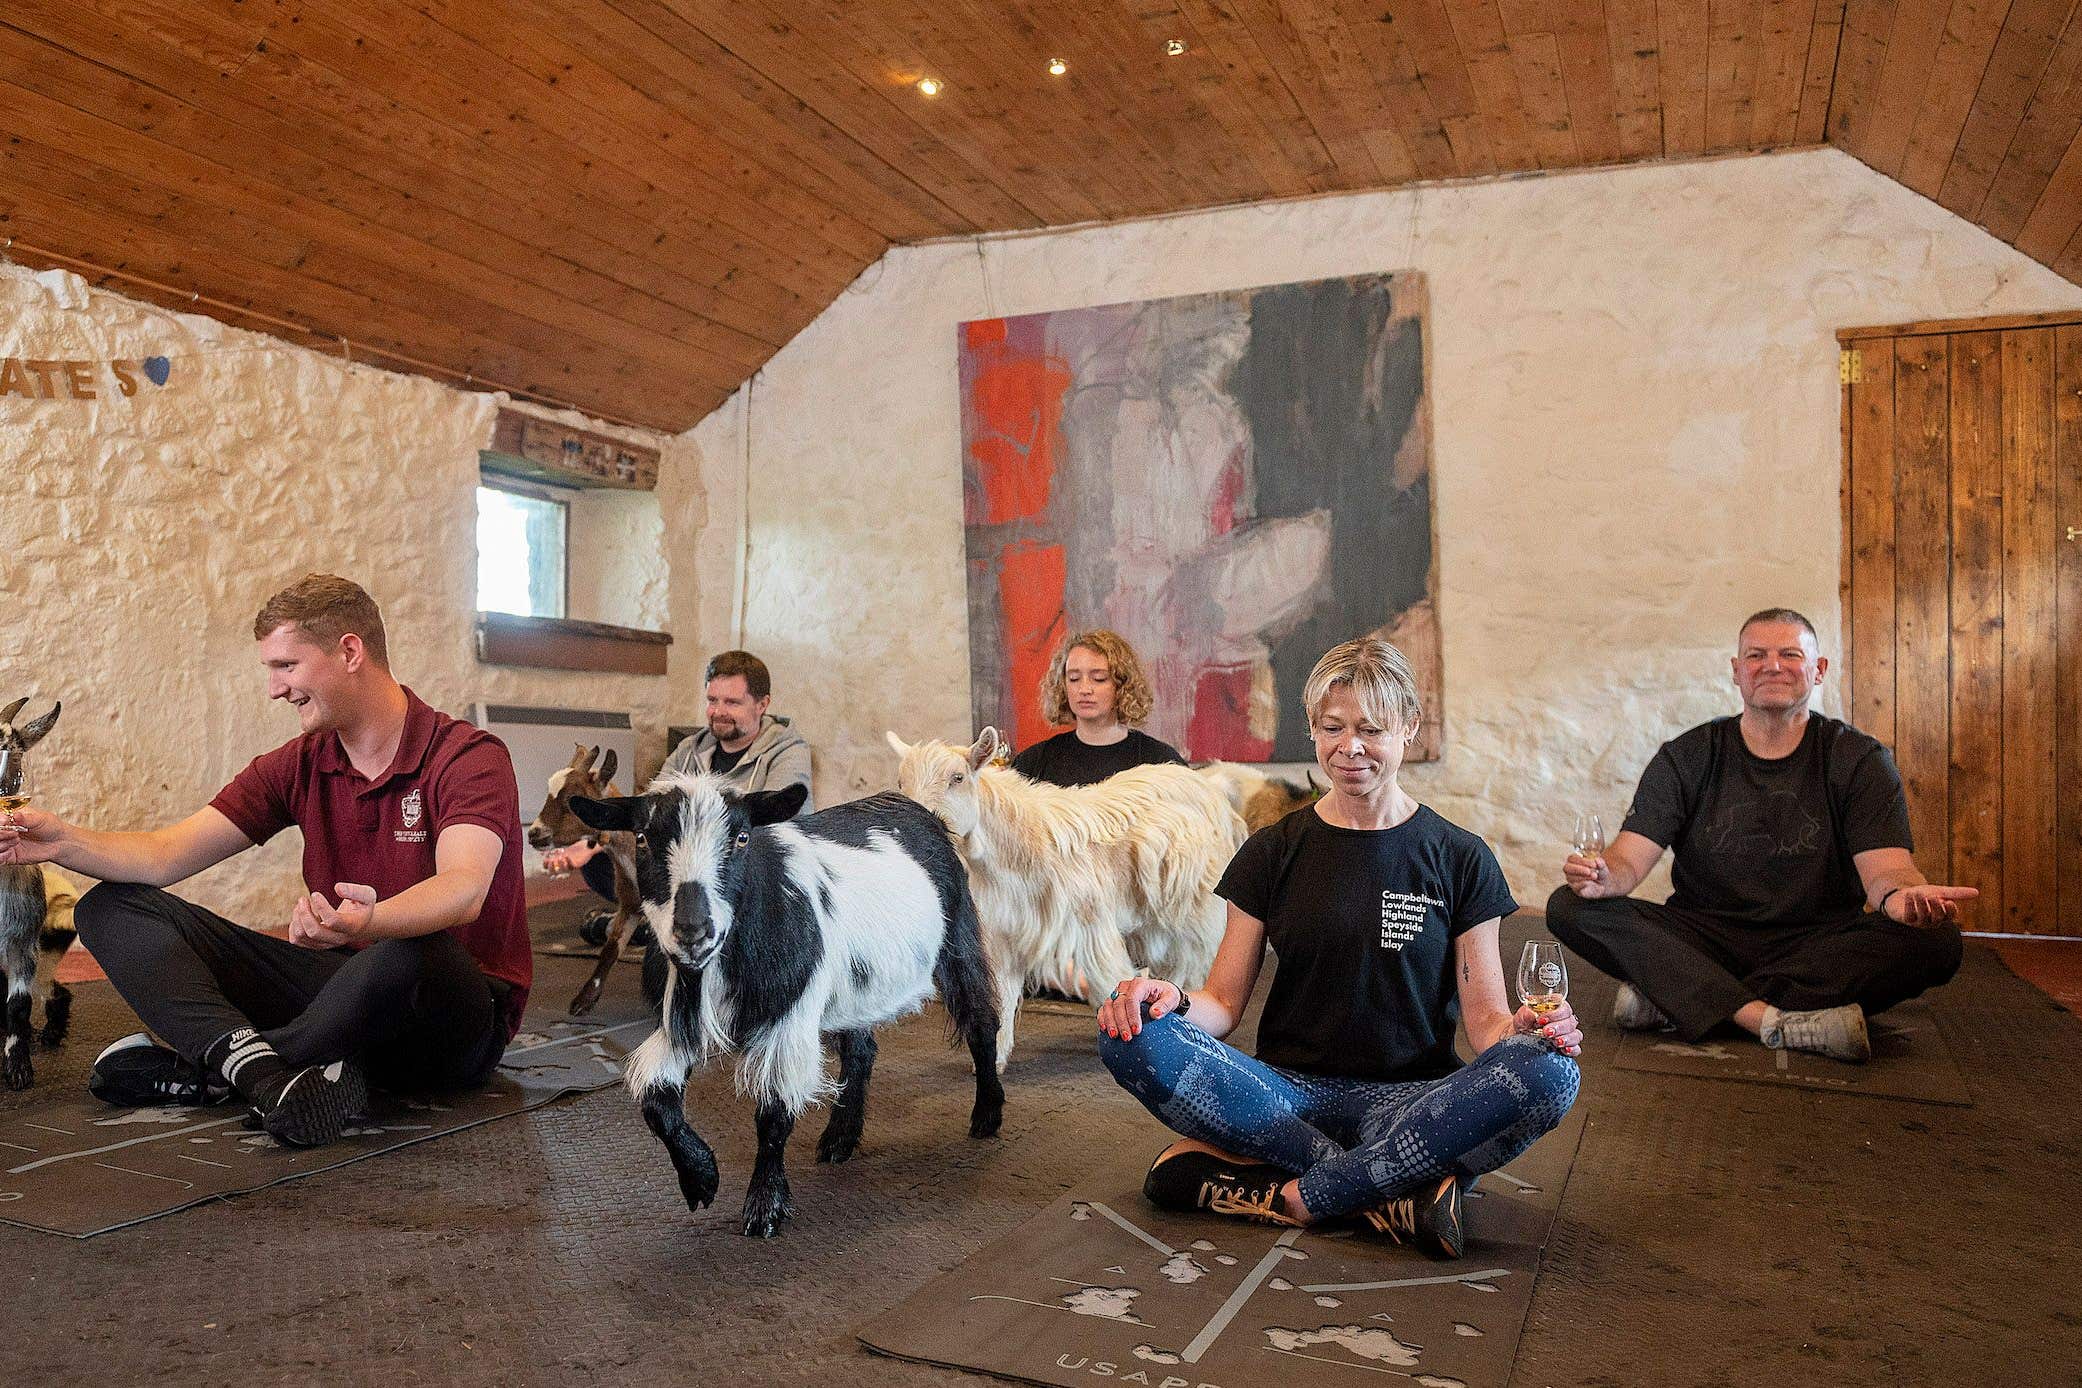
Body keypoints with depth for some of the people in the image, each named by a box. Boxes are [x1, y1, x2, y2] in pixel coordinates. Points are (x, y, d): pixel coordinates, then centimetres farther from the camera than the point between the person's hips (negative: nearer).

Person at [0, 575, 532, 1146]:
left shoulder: (468, 757, -15)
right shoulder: (300, 766, 7)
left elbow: (463, 890, -33)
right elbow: (168, 856, 1)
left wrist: (369, 922, -52)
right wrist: (64, 842, -16)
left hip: (461, 1017, -6)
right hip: (340, 978, 7)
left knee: (407, 958, -44)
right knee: (112, 908, -2)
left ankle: (207, 1068, -17)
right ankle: (261, 1068, -29)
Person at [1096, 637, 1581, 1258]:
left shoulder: (1459, 859, 5)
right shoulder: (1272, 852, 8)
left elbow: (1485, 1017, 3)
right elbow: (1224, 1002, 4)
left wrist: (1523, 1030, -21)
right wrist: (1176, 1001, -19)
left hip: (1409, 1100, 0)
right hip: (1290, 1092, 1)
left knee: (1549, 1074, -31)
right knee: (1136, 1041, -28)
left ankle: (1304, 1197, -25)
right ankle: (1396, 1196, -25)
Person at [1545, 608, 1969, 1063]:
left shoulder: (1860, 759, 1)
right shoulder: (1686, 757, 2)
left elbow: (1884, 868, -12)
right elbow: (1630, 857, -8)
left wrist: (1902, 895, -38)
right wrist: (1604, 875, -34)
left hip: (1816, 947, 0)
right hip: (1702, 938, 0)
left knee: (1936, 942, -29)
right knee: (1570, 907, -22)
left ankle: (1668, 999, -31)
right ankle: (1774, 1021, -34)